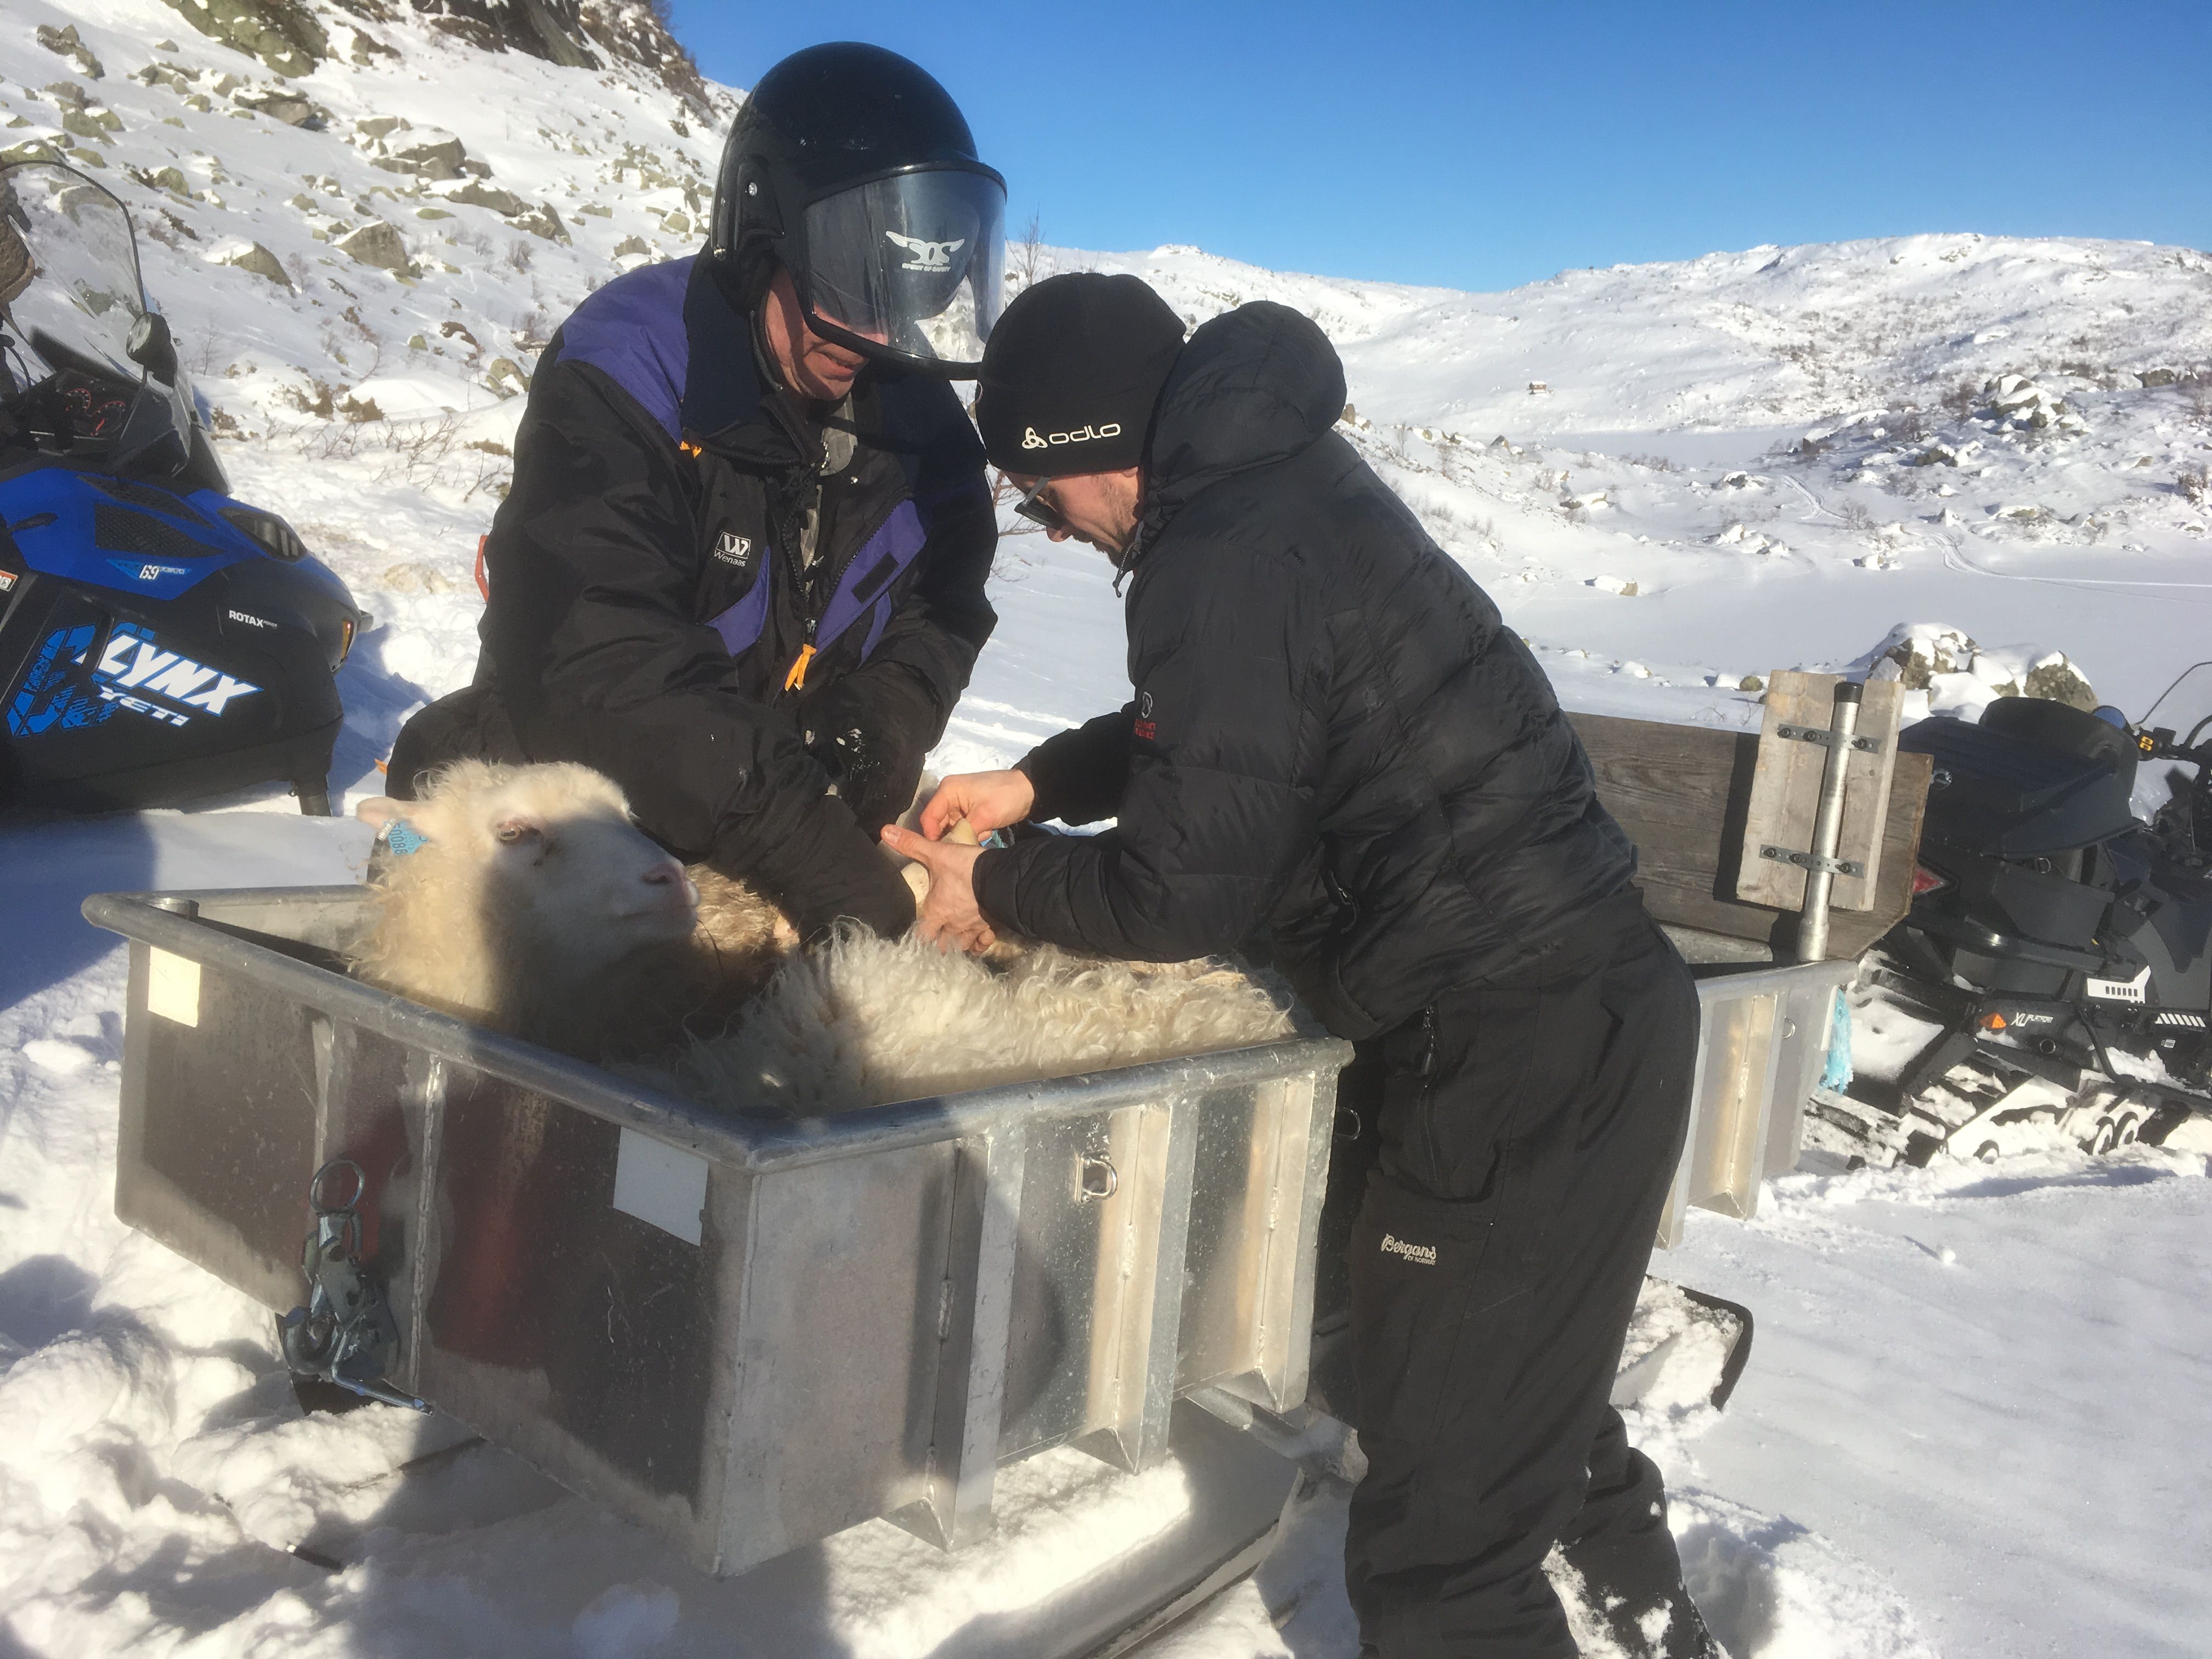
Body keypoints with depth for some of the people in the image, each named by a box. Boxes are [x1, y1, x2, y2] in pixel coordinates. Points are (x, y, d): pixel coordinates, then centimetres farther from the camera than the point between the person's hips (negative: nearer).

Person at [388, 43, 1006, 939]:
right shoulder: (620, 369, -19)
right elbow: (597, 657, -29)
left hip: (805, 813, 6)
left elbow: (942, 607, 8)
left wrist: (887, 715, -17)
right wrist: (806, 847, -34)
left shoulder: (915, 411, -1)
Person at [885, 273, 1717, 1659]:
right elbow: (1219, 733, 25)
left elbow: (1184, 888, -16)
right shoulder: (1285, 476, 11)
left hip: (1519, 1062, -11)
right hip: (1595, 1006, 11)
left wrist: (997, 892, 0)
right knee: (1532, 1389, 32)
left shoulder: (1225, 560, -20)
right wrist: (1037, 784, 17)